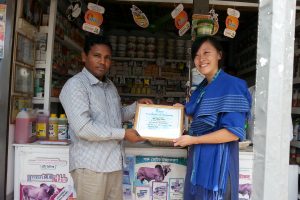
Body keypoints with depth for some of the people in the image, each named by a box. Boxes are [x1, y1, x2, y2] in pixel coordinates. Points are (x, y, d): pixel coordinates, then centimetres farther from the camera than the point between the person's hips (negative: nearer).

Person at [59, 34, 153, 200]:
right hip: (90, 165, -7)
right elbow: (83, 128, -22)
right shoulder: (75, 85, -12)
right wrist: (123, 134, -16)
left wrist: (137, 105, 10)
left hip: (114, 162, 8)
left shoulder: (110, 86, 15)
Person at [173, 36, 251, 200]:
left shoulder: (231, 85, -16)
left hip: (217, 158, -8)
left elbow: (233, 132, -21)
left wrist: (193, 140, -17)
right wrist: (184, 111, 6)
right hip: (199, 157, 8)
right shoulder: (202, 88, 11)